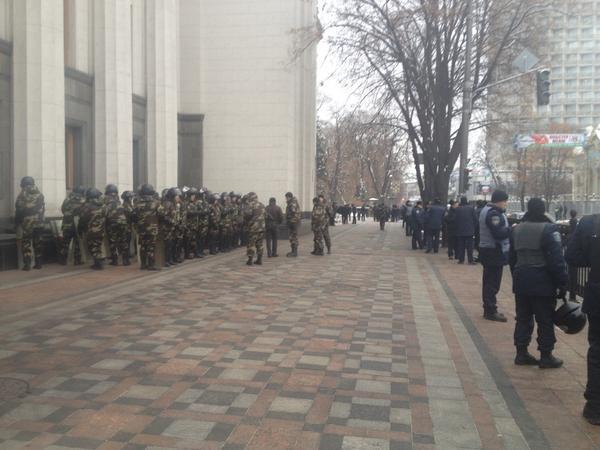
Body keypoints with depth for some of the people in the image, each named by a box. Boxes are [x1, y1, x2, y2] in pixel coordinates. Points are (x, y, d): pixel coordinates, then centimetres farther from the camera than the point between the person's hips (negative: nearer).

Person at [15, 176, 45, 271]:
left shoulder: (22, 195, -8)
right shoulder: (40, 194, 5)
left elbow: (18, 210, -6)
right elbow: (43, 208, 7)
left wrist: (17, 222, 4)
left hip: (26, 222, -4)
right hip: (38, 222, 4)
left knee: (26, 243, 1)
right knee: (38, 243, 11)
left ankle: (27, 264, -4)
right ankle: (38, 263, 13)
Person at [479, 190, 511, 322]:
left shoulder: (487, 210, 15)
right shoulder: (494, 213, -19)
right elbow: (498, 234, -26)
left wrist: (505, 219, 4)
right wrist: (511, 228, -14)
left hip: (488, 250, 11)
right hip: (494, 252, -11)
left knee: (489, 281, 15)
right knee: (493, 283, -5)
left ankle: (489, 309, 24)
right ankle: (491, 311, 0)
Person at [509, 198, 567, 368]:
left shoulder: (517, 229, 9)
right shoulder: (549, 229, -12)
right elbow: (557, 260, -15)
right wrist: (562, 284, -10)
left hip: (521, 280, 6)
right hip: (542, 281, -6)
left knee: (523, 318, 12)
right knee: (545, 320, 4)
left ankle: (521, 353, 16)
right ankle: (546, 356, 11)